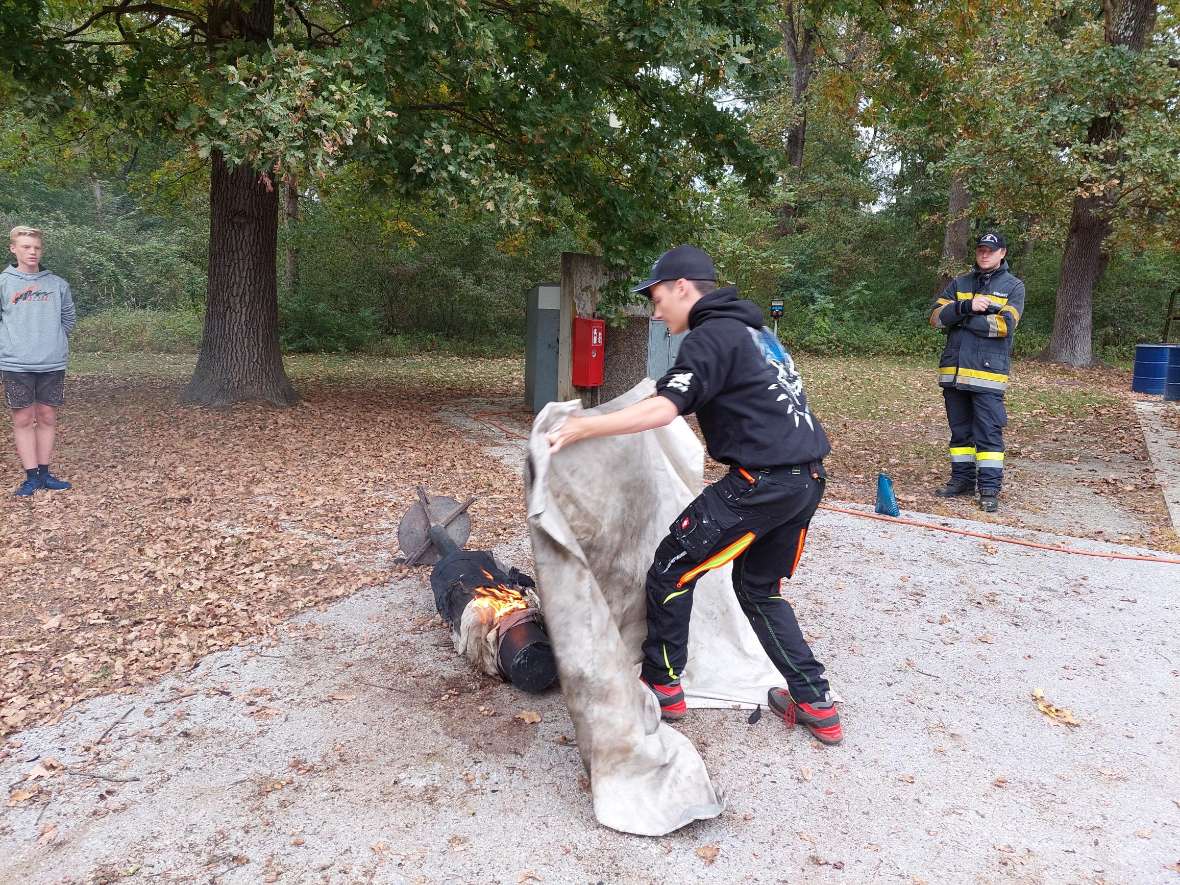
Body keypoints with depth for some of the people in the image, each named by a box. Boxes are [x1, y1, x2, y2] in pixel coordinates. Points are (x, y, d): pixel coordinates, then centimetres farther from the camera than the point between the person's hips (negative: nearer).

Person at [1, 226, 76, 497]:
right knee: (23, 419, 2)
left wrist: (54, 340, 8)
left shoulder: (58, 284, 6)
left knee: (47, 418, 8)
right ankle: (32, 476, 8)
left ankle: (44, 473, 17)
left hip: (52, 363, 2)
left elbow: (69, 318, 16)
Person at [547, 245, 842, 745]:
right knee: (759, 589, 21)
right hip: (806, 479, 10)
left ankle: (662, 686, 17)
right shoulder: (751, 330, 20)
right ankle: (816, 705, 21)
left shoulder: (711, 336, -9)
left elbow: (663, 411, -22)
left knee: (670, 571, 3)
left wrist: (585, 428, -21)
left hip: (761, 482, -10)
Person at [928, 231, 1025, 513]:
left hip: (988, 373, -4)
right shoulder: (958, 284, 14)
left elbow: (1005, 325, -11)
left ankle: (990, 489, -1)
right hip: (954, 370, 4)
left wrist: (960, 319, -8)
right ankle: (962, 479, 21)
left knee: (989, 432, -5)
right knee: (960, 430, 11)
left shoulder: (1013, 286, 4)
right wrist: (966, 306, -16)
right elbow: (936, 317, 0)